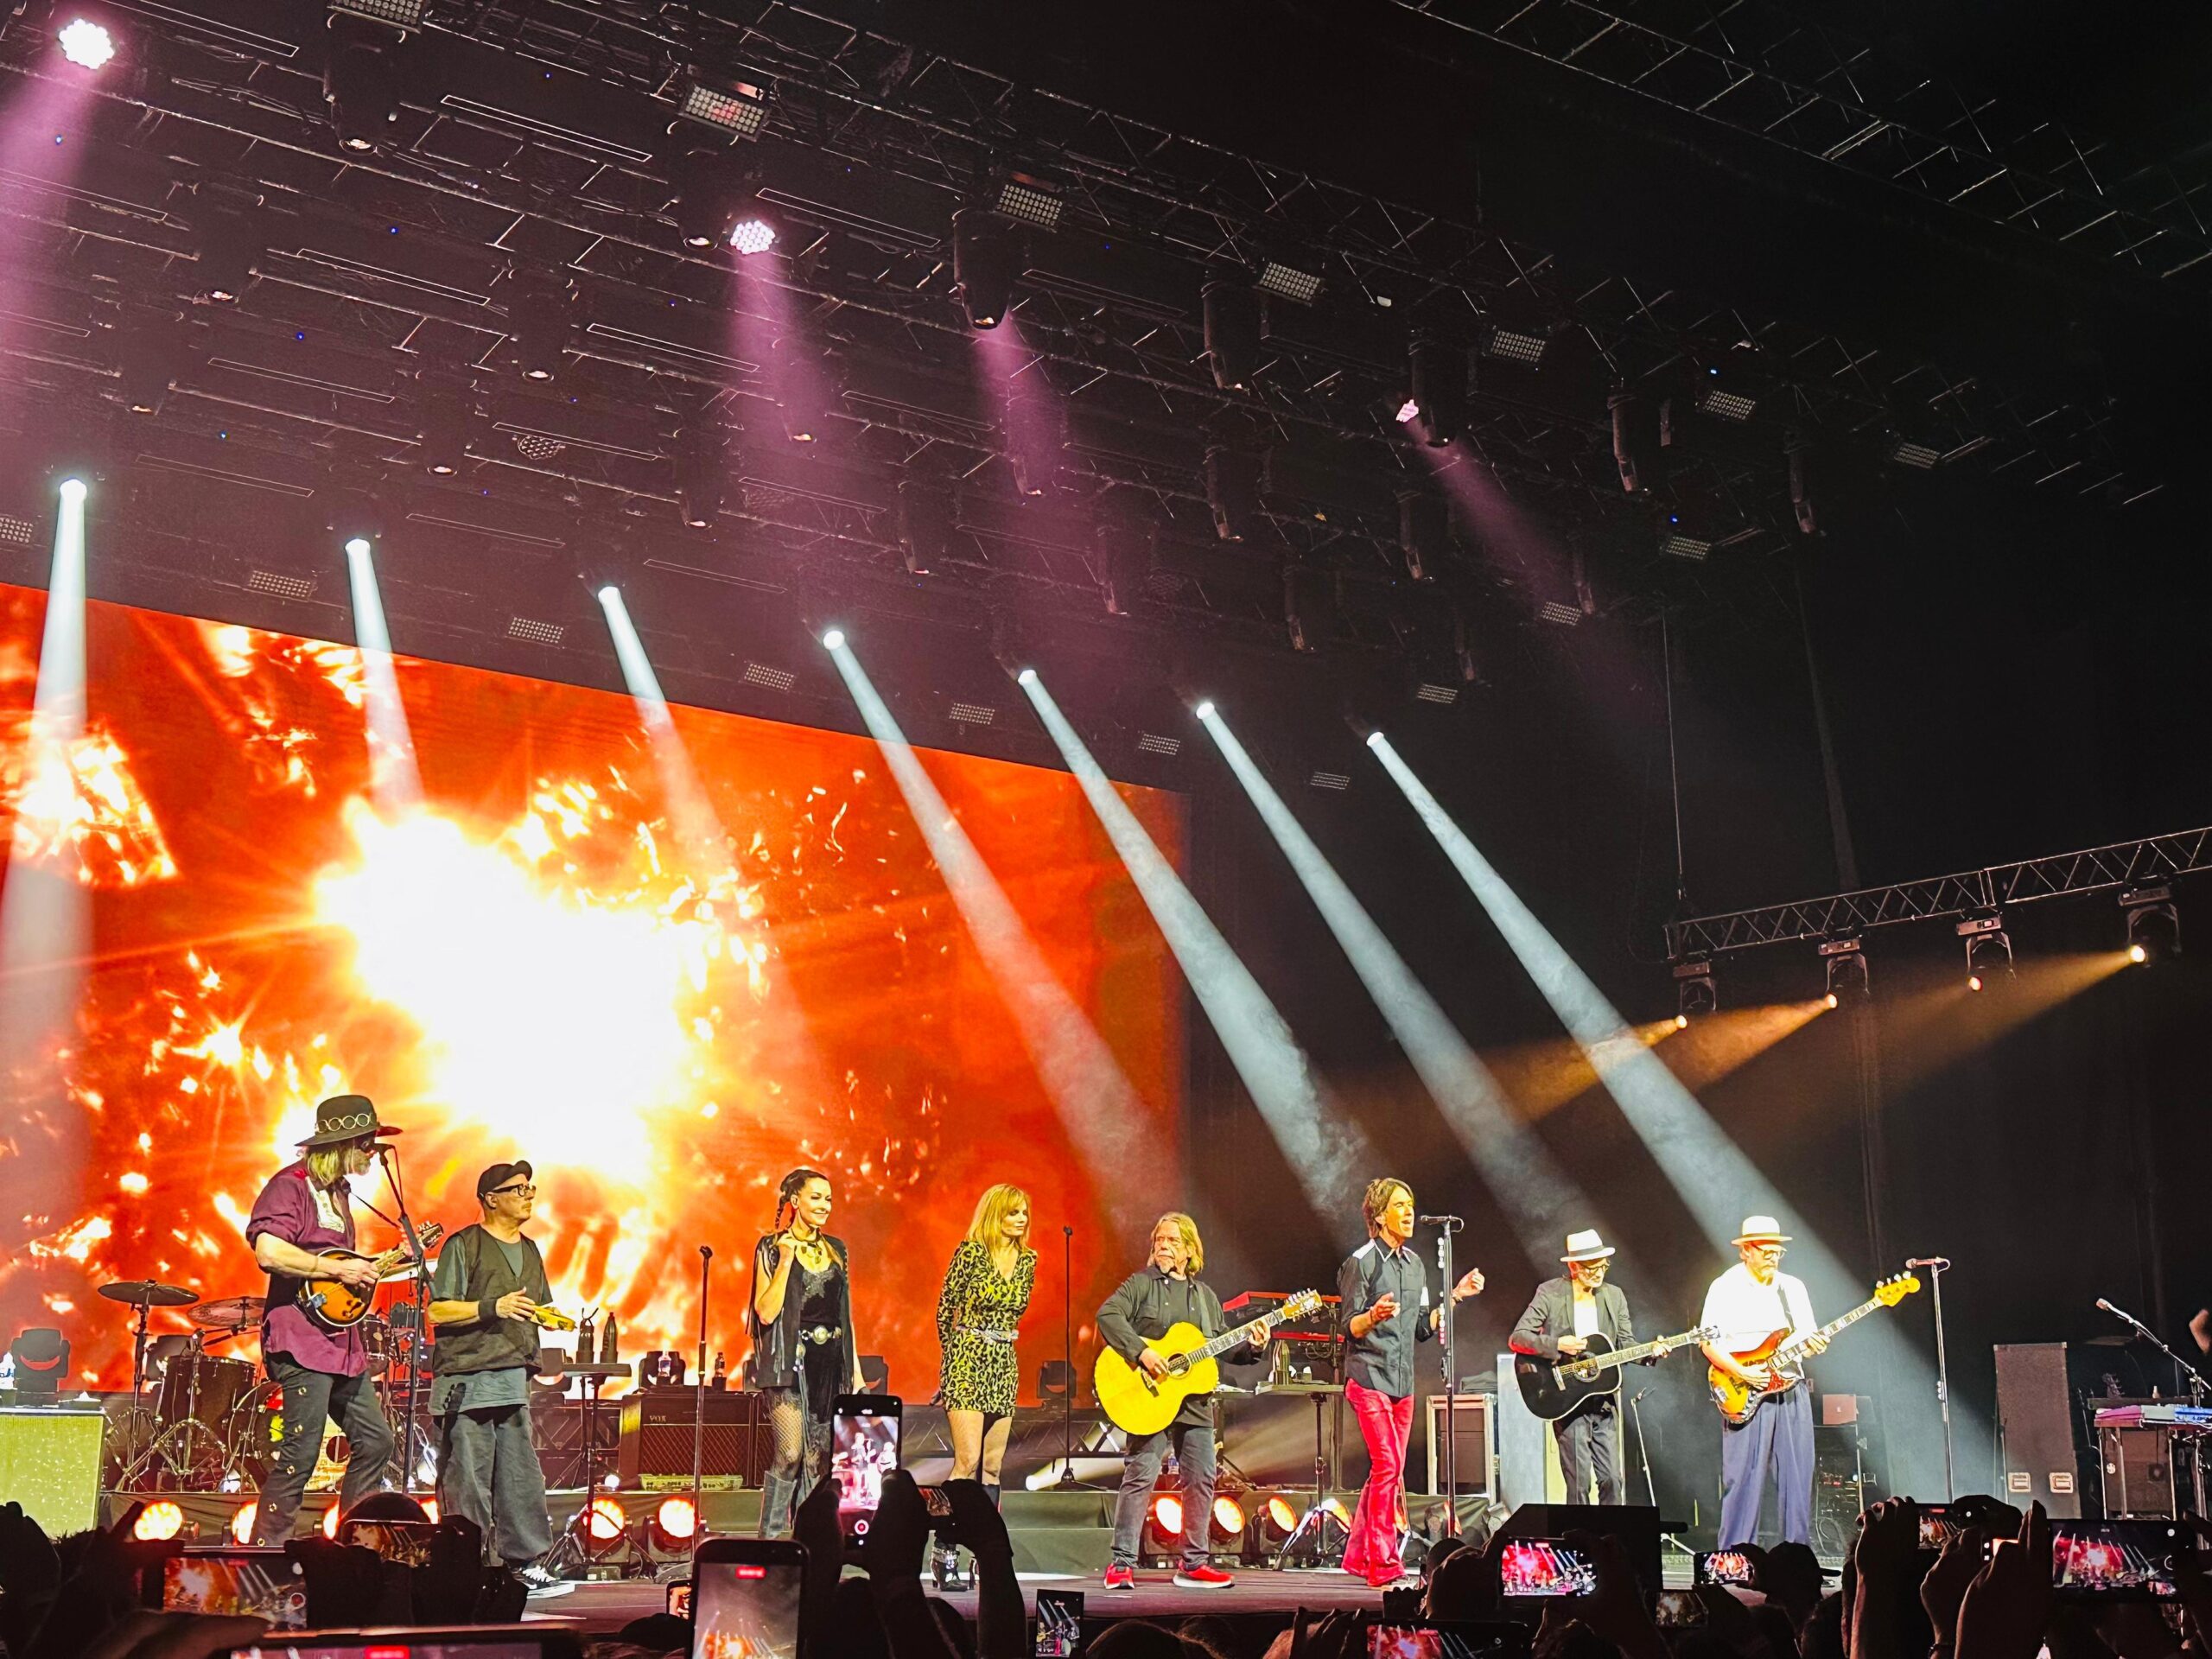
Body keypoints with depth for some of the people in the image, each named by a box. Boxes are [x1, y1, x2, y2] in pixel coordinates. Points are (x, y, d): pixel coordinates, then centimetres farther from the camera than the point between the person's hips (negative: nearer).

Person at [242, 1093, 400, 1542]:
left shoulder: (339, 1192, 19)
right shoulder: (291, 1185, -11)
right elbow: (269, 1252, -26)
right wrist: (340, 1271, -21)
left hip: (341, 1341, 10)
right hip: (302, 1339, -10)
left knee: (375, 1442, 11)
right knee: (299, 1457, -9)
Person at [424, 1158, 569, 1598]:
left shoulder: (529, 1251, 19)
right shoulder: (464, 1245, -4)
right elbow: (437, 1311, -10)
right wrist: (493, 1307, -18)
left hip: (513, 1379, 7)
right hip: (465, 1381, -7)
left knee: (521, 1476, 6)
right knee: (467, 1482, -4)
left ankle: (524, 1563, 12)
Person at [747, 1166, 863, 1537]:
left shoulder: (837, 1250, 12)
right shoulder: (772, 1248, -3)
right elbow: (766, 1312, -11)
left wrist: (856, 1368, 12)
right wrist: (786, 1261, -16)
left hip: (831, 1363, 5)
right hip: (791, 1362, -5)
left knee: (818, 1457, 5)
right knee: (790, 1452, -13)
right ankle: (770, 1538, -3)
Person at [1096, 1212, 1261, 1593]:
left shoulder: (1205, 1296, 18)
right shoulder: (1142, 1284, 0)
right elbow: (1108, 1315, -15)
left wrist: (1248, 1344, 1)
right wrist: (1142, 1352, -24)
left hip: (1194, 1401, 6)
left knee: (1201, 1479, 5)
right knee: (1140, 1475, -10)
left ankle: (1193, 1564, 15)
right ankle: (1122, 1563, -3)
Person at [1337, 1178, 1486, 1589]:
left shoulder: (1414, 1264, 15)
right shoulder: (1360, 1262, -8)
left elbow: (1423, 1328, 17)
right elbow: (1348, 1327, -11)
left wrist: (1456, 1296, 11)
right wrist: (1374, 1316, -30)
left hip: (1402, 1382, 8)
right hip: (1368, 1378, -8)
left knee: (1388, 1470, 9)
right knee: (1387, 1467, -13)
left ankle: (1358, 1555, 19)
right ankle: (1383, 1565, -8)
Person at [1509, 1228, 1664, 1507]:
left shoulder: (1615, 1296, 10)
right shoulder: (1550, 1294, -5)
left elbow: (1626, 1344, 10)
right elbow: (1516, 1339, -9)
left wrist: (1650, 1352, -10)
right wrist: (1558, 1345, -21)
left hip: (1604, 1401, 4)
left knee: (1614, 1479, 1)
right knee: (1578, 1484, -3)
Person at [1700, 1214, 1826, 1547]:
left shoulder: (1793, 1288, 15)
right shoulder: (1725, 1288, -1)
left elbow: (1808, 1339, 17)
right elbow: (1709, 1343, -6)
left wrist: (1813, 1346, -6)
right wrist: (1742, 1373, -19)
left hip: (1791, 1389, 5)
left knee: (1798, 1477, 5)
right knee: (1744, 1478, -5)